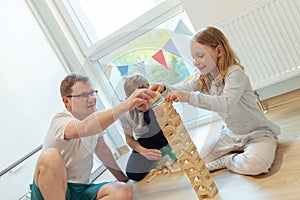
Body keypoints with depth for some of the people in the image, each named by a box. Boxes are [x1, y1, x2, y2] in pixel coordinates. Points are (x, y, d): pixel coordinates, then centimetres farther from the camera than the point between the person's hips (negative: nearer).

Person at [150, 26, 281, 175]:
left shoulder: (235, 73, -24)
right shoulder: (203, 77, 0)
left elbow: (226, 103, -39)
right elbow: (183, 90, -4)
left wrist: (190, 97, -49)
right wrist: (165, 88, -25)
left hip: (258, 133, -7)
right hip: (231, 134, 7)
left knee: (255, 164, -36)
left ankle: (226, 161, -4)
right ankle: (241, 152, 12)